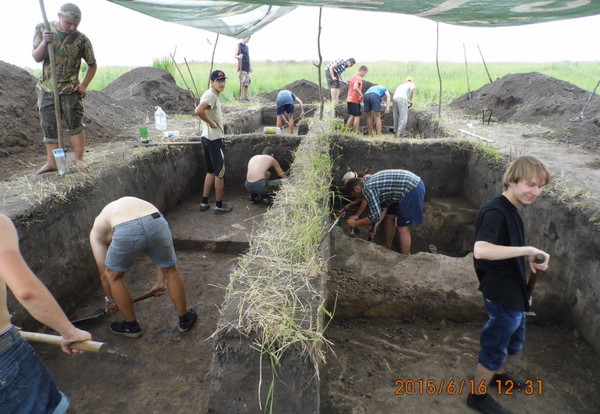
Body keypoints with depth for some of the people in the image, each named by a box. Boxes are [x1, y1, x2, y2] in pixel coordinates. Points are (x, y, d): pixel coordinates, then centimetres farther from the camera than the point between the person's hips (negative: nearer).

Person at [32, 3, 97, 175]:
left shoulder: (81, 40, -4)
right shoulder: (42, 29, 1)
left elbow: (92, 65, 5)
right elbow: (36, 58, -2)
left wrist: (84, 85, -5)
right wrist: (44, 42, -20)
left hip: (70, 90, -2)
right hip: (46, 89, 3)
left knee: (75, 125, -5)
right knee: (49, 127, 5)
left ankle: (79, 159, 5)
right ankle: (51, 162, 11)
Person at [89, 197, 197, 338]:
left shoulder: (97, 230, 35)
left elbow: (104, 274, 35)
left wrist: (110, 300, 52)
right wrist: (160, 282, 57)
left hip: (126, 232, -2)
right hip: (156, 223, 3)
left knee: (113, 276, 28)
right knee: (171, 271, 27)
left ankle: (131, 326, 42)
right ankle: (185, 320, 42)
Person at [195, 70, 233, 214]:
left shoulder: (211, 94, 13)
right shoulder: (211, 95, -17)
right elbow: (198, 111, -34)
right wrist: (211, 122, -21)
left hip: (207, 137, 10)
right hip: (215, 139, -10)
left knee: (211, 171, 17)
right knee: (219, 173, 1)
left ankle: (204, 203, 22)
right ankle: (219, 206, 10)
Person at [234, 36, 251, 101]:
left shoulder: (246, 46, 20)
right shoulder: (239, 45, -2)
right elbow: (235, 56, -7)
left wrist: (250, 66, 21)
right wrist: (238, 56, -29)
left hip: (247, 67, 8)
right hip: (242, 67, -8)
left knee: (247, 82, 7)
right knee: (243, 82, -12)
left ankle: (246, 96, 12)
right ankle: (242, 97, -9)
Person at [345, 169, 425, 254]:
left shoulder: (368, 189, -15)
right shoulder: (370, 181, 13)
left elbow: (375, 217, -15)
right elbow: (383, 206, 18)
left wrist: (355, 223, -3)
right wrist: (374, 227, 17)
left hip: (413, 189, -11)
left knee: (402, 229, -1)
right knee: (389, 217, 19)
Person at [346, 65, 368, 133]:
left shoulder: (353, 77, 15)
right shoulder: (359, 78, -14)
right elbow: (355, 88, -30)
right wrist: (361, 95, -21)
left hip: (349, 99, 9)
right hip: (355, 100, -9)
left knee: (352, 115, 18)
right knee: (357, 116, -2)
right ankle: (356, 132, 1)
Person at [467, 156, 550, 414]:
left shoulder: (510, 210, 5)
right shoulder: (495, 211, -25)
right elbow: (480, 250, -42)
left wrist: (530, 261, 5)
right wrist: (527, 250, -38)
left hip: (514, 294, 10)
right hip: (502, 296, -9)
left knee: (514, 342, 29)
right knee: (494, 347, 10)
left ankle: (499, 375, 54)